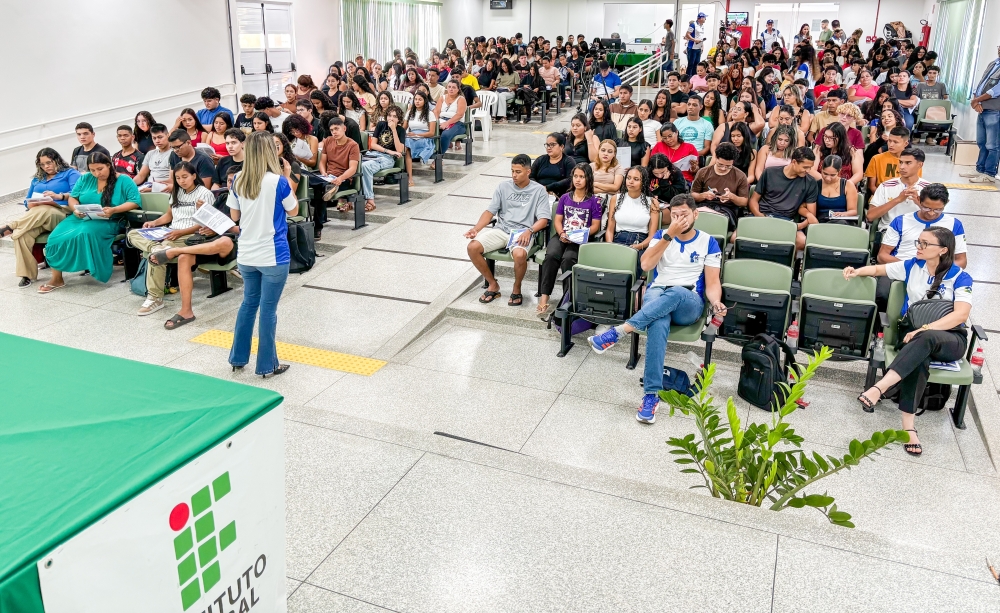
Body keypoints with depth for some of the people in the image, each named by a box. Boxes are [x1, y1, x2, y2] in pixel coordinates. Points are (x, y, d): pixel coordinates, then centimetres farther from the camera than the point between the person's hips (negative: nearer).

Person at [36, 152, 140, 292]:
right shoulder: (85, 179, 15)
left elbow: (135, 202, -9)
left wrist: (114, 210, -22)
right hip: (80, 218, 5)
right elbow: (72, 198, 15)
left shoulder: (124, 181, 1)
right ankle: (56, 278, -12)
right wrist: (75, 209, -8)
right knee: (56, 236, -21)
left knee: (84, 233, -37)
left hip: (106, 222, -5)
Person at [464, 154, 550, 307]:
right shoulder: (503, 187, 12)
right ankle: (493, 285, 0)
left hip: (522, 232, -4)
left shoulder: (539, 191, 3)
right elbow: (490, 212, 9)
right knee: (473, 247, -20)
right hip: (501, 230, 4)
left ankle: (516, 289, -5)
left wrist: (529, 231, -24)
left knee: (519, 254, -38)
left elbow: (543, 219, -5)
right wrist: (476, 228, -8)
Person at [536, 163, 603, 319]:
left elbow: (595, 225, 3)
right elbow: (557, 220, 13)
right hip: (562, 236, 2)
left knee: (568, 259, -35)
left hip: (581, 240, -2)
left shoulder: (593, 201, 8)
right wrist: (562, 233, -7)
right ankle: (544, 299, -35)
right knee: (551, 255, -30)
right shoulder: (565, 197, 17)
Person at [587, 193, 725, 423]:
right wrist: (669, 235, -11)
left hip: (689, 303, 0)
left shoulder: (708, 242, 10)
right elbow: (646, 265, -4)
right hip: (657, 295, 0)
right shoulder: (662, 235, 14)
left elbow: (712, 283, 4)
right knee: (658, 324, -38)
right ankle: (651, 394, -43)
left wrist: (716, 303, -18)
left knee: (675, 293, -40)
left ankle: (617, 332, -45)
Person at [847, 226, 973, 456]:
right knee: (919, 358, -35)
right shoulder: (913, 266, 8)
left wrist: (925, 329, -28)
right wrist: (857, 271, -8)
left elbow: (961, 314, -17)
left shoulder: (960, 278, -4)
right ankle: (908, 425, -45)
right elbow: (878, 269, 15)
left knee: (925, 340, -40)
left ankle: (878, 388, -51)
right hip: (915, 334, 2)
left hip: (949, 338, -2)